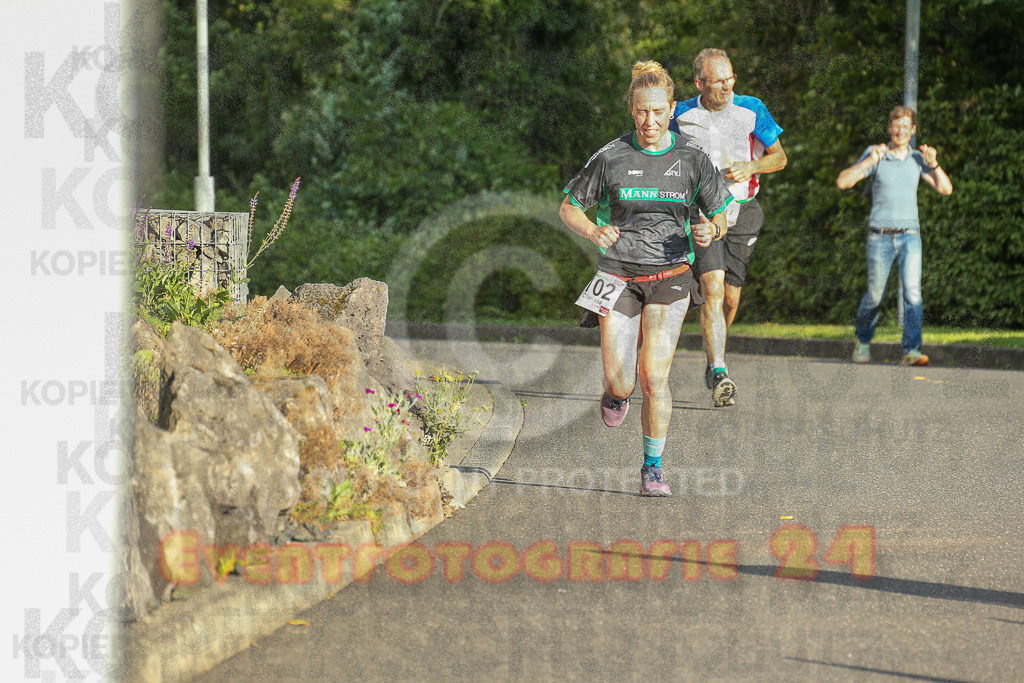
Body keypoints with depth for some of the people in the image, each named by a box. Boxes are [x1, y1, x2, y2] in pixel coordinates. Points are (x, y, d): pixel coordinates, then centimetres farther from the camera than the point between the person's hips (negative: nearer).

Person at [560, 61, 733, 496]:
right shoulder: (611, 158, -4)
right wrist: (593, 232, -15)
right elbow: (568, 208, 5)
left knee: (654, 378, -12)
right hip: (619, 276, 0)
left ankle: (652, 468, 3)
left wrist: (711, 231, -15)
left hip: (669, 278, 0)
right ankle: (616, 391, 32)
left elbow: (721, 215, 9)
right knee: (620, 386, -6)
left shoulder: (692, 160, -1)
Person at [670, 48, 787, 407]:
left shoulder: (752, 110, -3)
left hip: (741, 212, 2)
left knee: (731, 296, 7)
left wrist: (750, 167, -14)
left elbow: (780, 157, 4)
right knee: (713, 288, -20)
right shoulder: (682, 116, -2)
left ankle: (712, 358, 35)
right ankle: (719, 376, -28)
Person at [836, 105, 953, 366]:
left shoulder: (917, 158, 7)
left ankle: (912, 351, -20)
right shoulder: (875, 154, -1)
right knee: (875, 296, 6)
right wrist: (869, 162, -22)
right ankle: (863, 341, 33)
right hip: (880, 237, -1)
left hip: (909, 236, 1)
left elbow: (946, 189, 3)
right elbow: (842, 181, -10)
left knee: (913, 292, -17)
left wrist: (934, 164, -12)